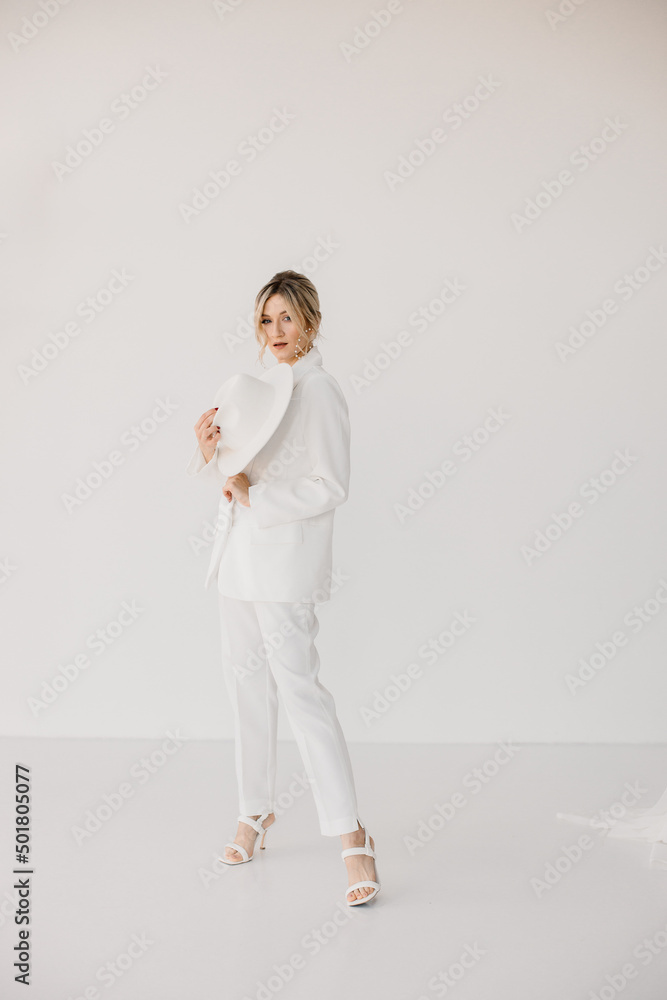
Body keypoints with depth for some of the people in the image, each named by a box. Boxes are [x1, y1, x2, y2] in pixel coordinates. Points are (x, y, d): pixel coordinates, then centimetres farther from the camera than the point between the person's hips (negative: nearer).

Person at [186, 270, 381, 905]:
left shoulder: (320, 393, -12)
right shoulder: (260, 384, 14)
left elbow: (332, 487, -17)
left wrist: (255, 496, -18)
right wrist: (210, 446, -4)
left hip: (286, 564, -8)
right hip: (242, 557, 8)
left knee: (299, 690, -10)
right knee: (247, 684, 15)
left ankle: (349, 834, -3)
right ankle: (256, 810, 30)